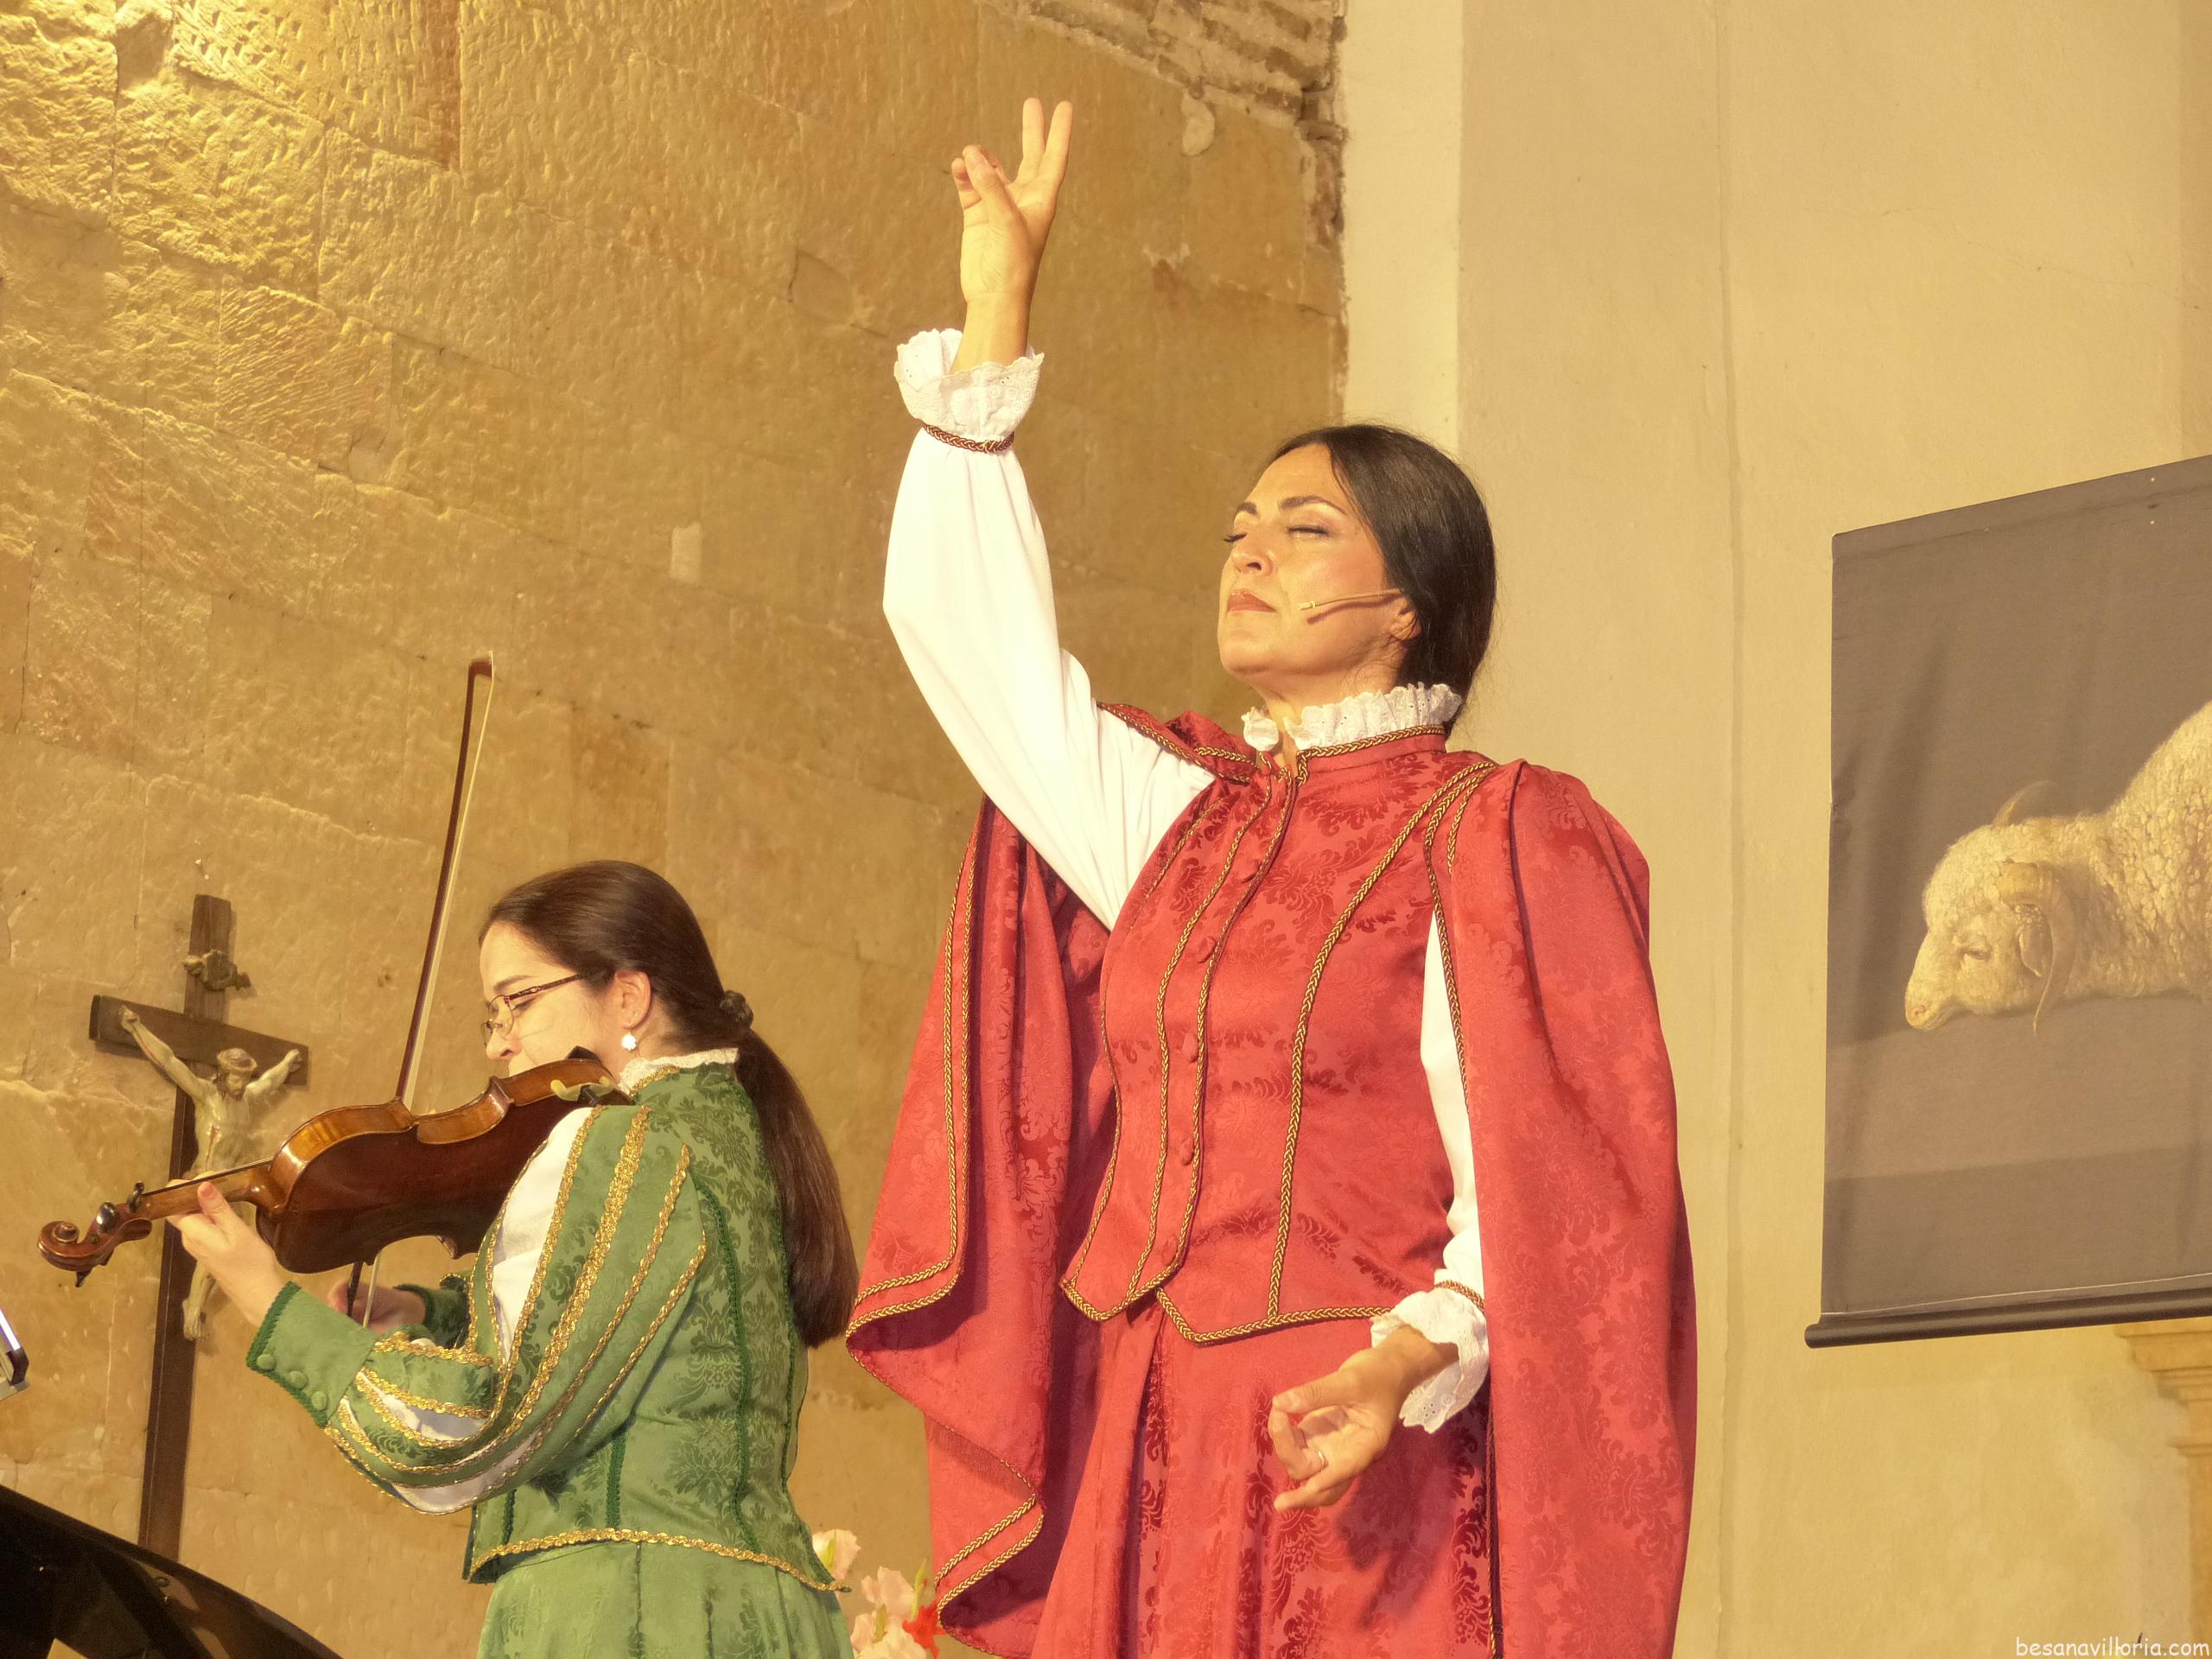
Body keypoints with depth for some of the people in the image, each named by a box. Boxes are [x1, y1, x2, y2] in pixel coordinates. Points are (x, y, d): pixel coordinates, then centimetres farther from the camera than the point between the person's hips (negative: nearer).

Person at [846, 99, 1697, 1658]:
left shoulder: (1490, 839, -2)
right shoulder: (1178, 821, 15)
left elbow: (1539, 1175, -9)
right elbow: (962, 616, 20)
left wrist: (1414, 1359, -26)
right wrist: (998, 314, 20)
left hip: (1362, 1472, -5)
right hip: (1147, 1466, 5)